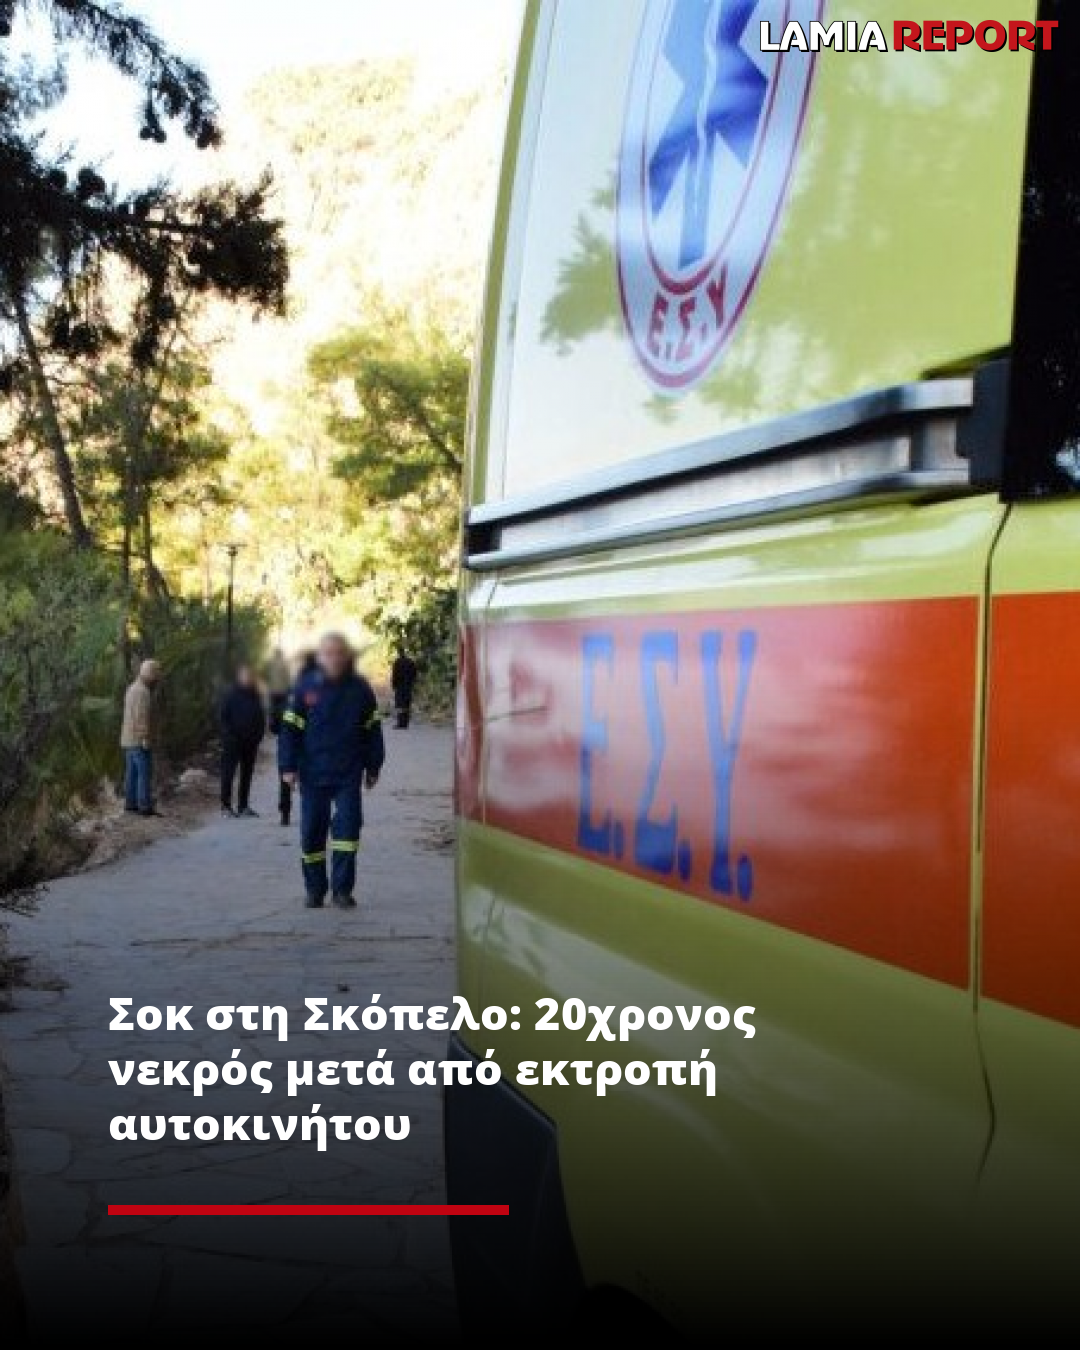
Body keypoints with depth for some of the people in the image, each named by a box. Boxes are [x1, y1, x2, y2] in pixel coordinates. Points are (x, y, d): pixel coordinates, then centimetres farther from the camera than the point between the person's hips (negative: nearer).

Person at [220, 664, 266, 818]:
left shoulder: (255, 696, 12)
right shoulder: (231, 695, -3)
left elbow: (261, 718, 16)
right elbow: (224, 717, -5)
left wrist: (258, 735, 5)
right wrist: (229, 735, -13)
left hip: (251, 742, 5)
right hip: (233, 742, -5)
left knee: (247, 774, 8)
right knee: (228, 773, -5)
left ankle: (244, 806, 13)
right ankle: (226, 806, -2)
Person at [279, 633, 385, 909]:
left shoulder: (360, 689, 2)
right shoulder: (305, 687, -1)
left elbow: (372, 729, 11)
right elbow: (290, 728, 2)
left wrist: (373, 767, 11)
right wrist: (288, 766, -3)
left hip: (349, 774, 0)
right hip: (313, 773, 0)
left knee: (347, 824, -8)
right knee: (312, 831, 5)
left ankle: (342, 889, -1)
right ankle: (315, 889, 18)